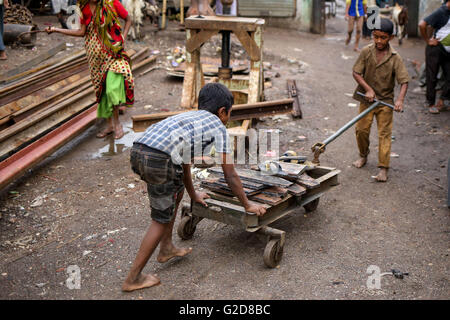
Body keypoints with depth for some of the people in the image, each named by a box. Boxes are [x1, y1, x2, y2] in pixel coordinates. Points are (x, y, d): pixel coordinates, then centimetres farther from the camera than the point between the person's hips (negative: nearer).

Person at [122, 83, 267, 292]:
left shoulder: (189, 117, 33)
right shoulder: (218, 127, 12)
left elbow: (184, 162, 41)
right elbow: (230, 176, 12)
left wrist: (193, 195, 53)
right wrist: (248, 206, 23)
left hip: (137, 151, 8)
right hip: (159, 160, -8)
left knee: (177, 188, 30)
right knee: (161, 219, 8)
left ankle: (166, 248, 38)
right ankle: (133, 279, 16)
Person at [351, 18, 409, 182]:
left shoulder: (395, 57, -10)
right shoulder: (366, 51, -6)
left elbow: (404, 81, -12)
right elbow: (356, 72, -5)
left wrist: (400, 99, -27)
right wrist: (368, 89, -16)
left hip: (385, 100, -2)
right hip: (367, 99, 2)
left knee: (384, 134, -3)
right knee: (361, 129, 8)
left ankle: (383, 168, -1)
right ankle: (363, 156, 34)